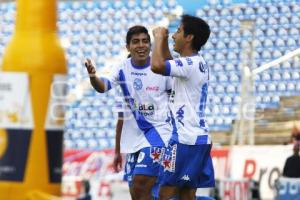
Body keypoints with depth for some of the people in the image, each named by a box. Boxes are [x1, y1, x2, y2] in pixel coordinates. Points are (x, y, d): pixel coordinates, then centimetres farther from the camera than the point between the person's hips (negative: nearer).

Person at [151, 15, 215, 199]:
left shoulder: (190, 64, -13)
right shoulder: (199, 64, 17)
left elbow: (157, 66, -29)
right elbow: (169, 66, 36)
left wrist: (159, 37, -12)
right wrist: (163, 41, 24)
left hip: (185, 139, -10)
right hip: (200, 138, 10)